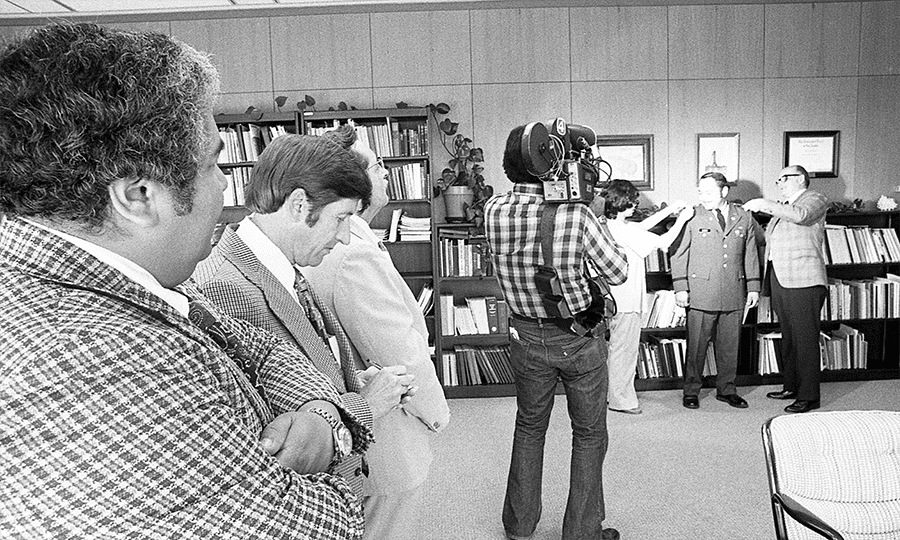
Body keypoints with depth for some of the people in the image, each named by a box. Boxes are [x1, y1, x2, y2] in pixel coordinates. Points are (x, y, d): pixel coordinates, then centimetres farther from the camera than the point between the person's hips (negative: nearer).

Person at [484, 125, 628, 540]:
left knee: (529, 428, 22)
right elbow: (618, 273, -12)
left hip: (526, 336, 4)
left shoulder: (493, 210, -11)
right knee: (589, 434, 16)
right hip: (579, 338, -3)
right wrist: (597, 218, -3)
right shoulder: (576, 214, -23)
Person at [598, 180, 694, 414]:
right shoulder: (623, 230, -22)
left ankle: (613, 392, 29)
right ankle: (620, 399, 14)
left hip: (614, 297, 9)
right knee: (624, 349, 3)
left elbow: (641, 226, 19)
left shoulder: (607, 223, 5)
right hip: (626, 299, -9)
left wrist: (668, 210, 17)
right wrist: (682, 218, -4)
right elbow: (664, 242, -17)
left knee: (617, 346, 19)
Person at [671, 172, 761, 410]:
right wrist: (680, 288, -6)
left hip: (735, 292, 3)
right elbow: (679, 254, 0)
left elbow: (751, 254, 13)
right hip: (701, 292, -3)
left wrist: (753, 287, 9)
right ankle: (691, 391, 16)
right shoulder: (692, 218, -1)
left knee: (730, 345, 10)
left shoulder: (744, 218, 8)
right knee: (696, 344, 2)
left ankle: (726, 389, 25)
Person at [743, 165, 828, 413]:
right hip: (779, 279, 8)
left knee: (805, 339, -6)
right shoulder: (782, 207, 23)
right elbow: (767, 238, 27)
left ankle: (809, 396, 0)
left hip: (803, 281, -8)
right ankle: (792, 386, 25)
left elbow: (800, 216, -22)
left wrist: (765, 205, -19)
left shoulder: (815, 199, 0)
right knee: (788, 337, 14)